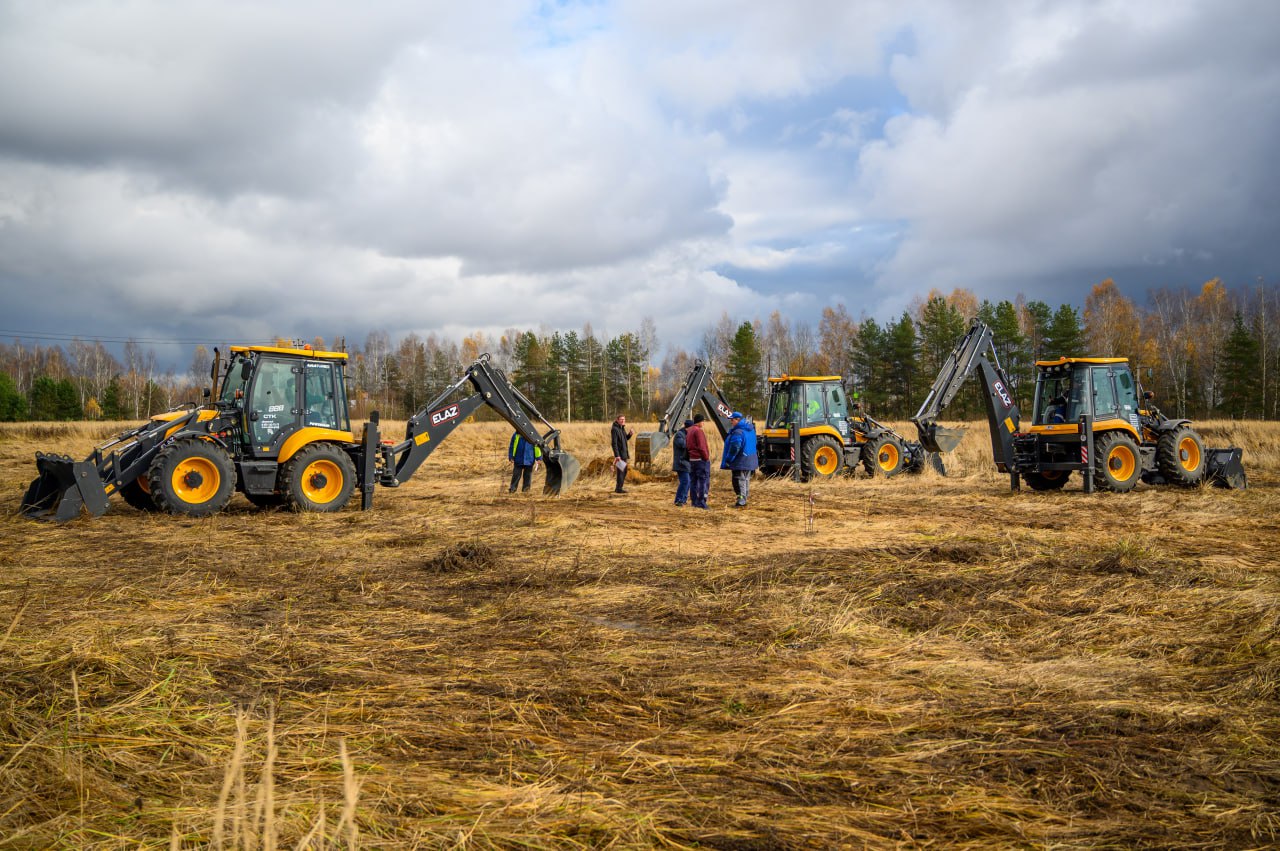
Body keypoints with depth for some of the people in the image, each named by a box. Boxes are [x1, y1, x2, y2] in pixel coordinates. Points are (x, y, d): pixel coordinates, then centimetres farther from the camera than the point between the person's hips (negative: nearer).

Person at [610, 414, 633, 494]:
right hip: (619, 453, -9)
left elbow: (626, 438, 23)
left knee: (624, 471, 14)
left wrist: (630, 434, 1)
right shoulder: (614, 429, -15)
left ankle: (618, 487, 22)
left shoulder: (622, 428, 11)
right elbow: (614, 443, -20)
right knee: (620, 471, -6)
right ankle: (619, 488, 0)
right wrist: (617, 455, -25)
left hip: (624, 452, 9)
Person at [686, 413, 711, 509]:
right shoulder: (698, 431, -14)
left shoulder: (688, 431, 13)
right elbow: (701, 447, -19)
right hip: (701, 459, -9)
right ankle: (701, 502, -9)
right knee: (704, 481, -6)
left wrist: (689, 456, 18)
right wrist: (706, 458, -10)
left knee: (693, 481, 10)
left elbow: (686, 446, 18)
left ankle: (694, 501, 13)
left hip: (692, 460, 9)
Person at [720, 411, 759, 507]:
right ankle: (744, 501, 23)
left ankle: (741, 502, -9)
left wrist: (728, 460, -15)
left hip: (740, 462, -9)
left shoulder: (737, 432, -21)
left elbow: (734, 448, -24)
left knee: (739, 481, -5)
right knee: (746, 480, 16)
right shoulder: (751, 429, 10)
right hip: (750, 461, 9)